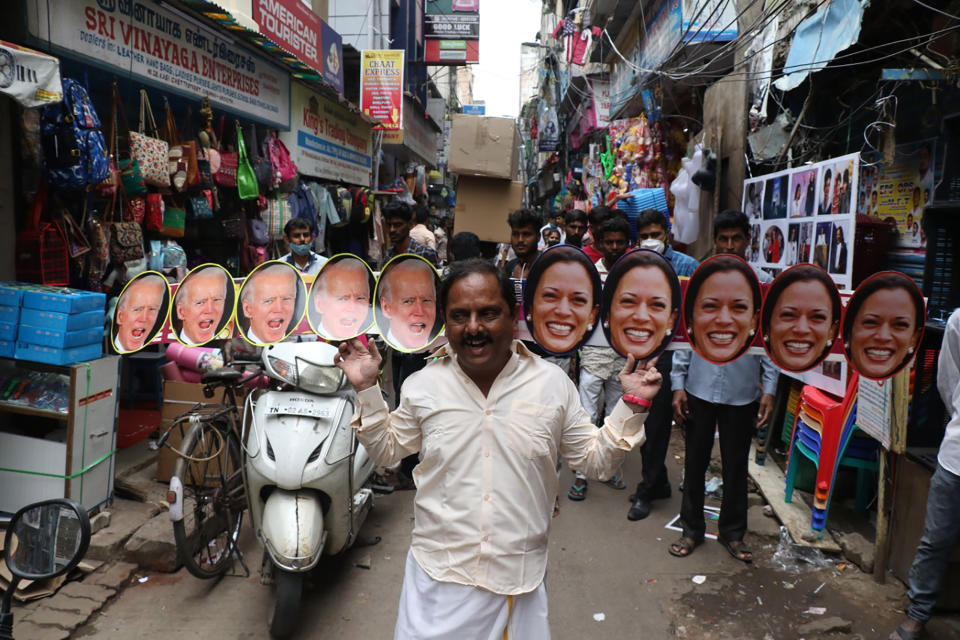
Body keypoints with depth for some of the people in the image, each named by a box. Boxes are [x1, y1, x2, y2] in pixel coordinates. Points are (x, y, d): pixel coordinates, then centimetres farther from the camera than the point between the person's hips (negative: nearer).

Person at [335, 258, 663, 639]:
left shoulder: (553, 384, -7)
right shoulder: (423, 385, -5)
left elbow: (596, 460, 2)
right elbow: (386, 451, 9)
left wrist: (632, 405, -10)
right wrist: (367, 389, -2)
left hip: (519, 581, 0)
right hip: (438, 576, 1)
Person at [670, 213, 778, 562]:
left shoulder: (762, 284, 1)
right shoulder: (697, 281, 2)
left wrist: (769, 389, -3)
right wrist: (678, 385, -3)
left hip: (742, 392, 0)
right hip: (700, 387, 0)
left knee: (736, 466, 12)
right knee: (695, 462, 10)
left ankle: (732, 532, 30)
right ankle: (692, 527, 28)